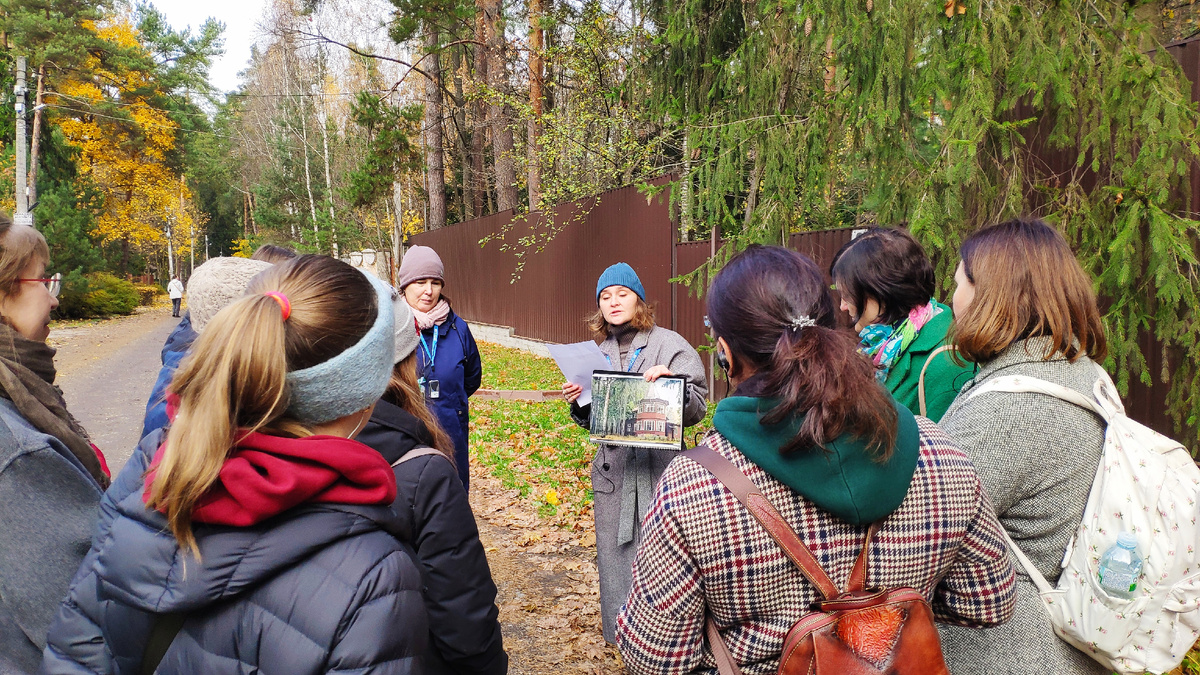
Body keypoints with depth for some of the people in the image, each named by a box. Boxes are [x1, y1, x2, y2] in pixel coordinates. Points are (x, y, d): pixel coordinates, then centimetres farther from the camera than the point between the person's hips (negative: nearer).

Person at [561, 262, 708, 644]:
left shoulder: (670, 345, -5)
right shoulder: (600, 353, 12)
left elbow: (697, 410, -7)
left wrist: (672, 382, -23)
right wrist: (578, 405, 1)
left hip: (658, 472, -5)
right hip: (613, 473, 5)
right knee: (615, 560, 13)